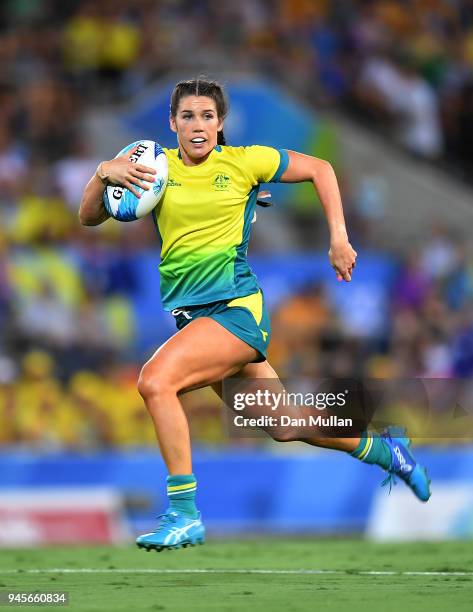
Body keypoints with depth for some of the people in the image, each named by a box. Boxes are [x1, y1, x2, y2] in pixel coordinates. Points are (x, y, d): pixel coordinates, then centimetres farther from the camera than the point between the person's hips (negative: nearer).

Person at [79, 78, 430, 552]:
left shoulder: (243, 162, -3)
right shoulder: (156, 166, 5)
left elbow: (320, 169, 8)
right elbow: (88, 218, 2)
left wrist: (339, 240, 1)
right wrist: (104, 174, -17)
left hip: (236, 307, -5)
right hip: (190, 313, 5)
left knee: (155, 380, -28)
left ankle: (184, 514, -23)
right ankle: (380, 448, 37)